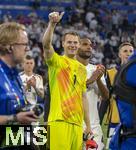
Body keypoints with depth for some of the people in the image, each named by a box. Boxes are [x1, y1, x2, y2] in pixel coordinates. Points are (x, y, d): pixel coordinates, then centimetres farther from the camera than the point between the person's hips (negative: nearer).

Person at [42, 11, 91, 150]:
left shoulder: (82, 68, 19)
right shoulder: (56, 61, 3)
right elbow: (46, 44, -17)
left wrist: (88, 124, 19)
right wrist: (52, 24, -31)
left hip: (77, 123, 6)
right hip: (59, 121, -6)